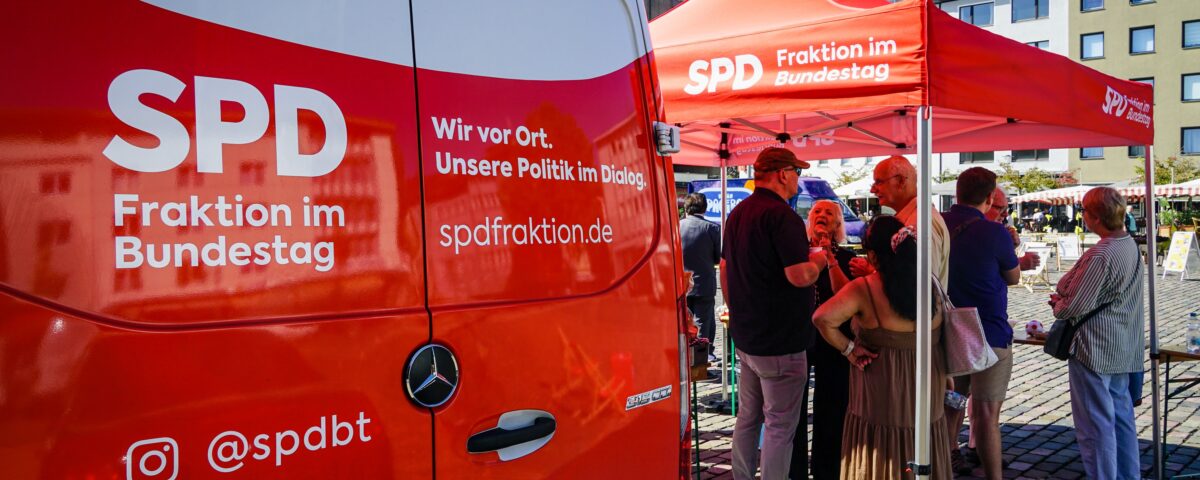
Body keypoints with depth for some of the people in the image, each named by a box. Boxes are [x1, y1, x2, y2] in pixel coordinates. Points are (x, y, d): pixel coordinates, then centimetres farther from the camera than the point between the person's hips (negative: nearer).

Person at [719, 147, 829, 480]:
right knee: (780, 425, 1)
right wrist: (817, 262, -4)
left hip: (745, 337, 9)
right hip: (780, 341, -9)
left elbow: (725, 270, 17)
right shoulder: (782, 216, -18)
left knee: (747, 418, 17)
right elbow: (800, 276, -24)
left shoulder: (737, 213, 11)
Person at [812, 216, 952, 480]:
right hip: (927, 389, 5)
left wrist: (848, 349, -16)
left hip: (882, 393, -4)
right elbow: (943, 335, 6)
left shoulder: (863, 289, -17)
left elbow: (823, 318, -29)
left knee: (880, 458, 11)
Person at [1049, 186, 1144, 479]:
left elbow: (1074, 307, -21)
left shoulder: (1100, 255, -24)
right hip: (1123, 349, 9)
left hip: (1094, 349, -9)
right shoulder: (1130, 244, 5)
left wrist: (1058, 305, 0)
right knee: (1121, 416, 18)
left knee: (1095, 424, 0)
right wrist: (1064, 298, 7)